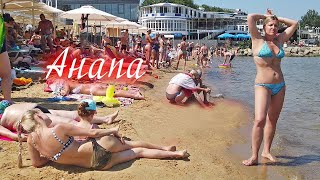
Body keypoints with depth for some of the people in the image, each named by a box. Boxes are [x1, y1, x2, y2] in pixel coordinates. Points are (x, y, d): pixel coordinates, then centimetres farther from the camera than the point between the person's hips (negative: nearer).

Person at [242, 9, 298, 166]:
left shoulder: (279, 40, 11)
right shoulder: (258, 40, -2)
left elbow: (294, 24, 21)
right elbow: (250, 17, -12)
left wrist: (276, 17, 17)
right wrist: (265, 16, 5)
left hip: (280, 86, 6)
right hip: (263, 86, -6)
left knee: (272, 121, 11)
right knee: (259, 120, -19)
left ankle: (266, 151, 24)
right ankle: (254, 156, -12)